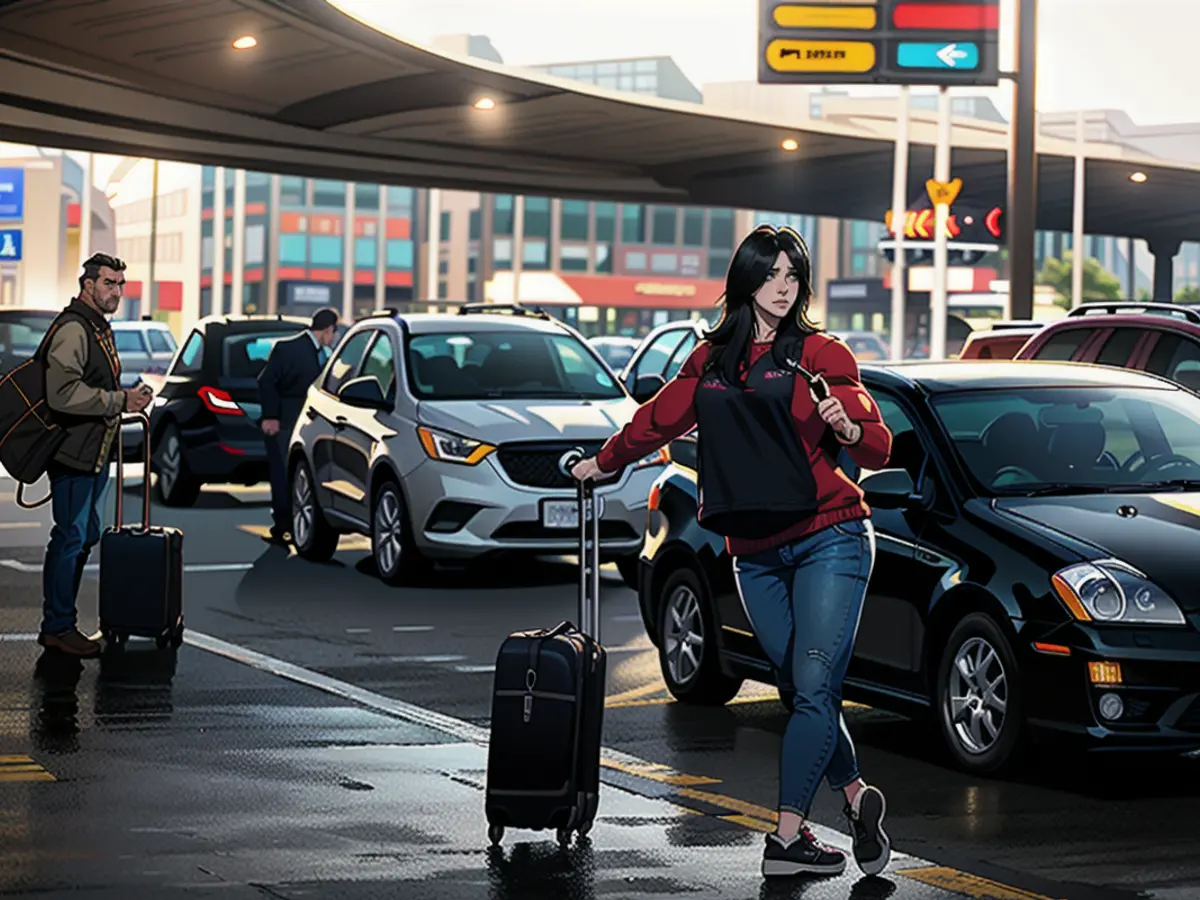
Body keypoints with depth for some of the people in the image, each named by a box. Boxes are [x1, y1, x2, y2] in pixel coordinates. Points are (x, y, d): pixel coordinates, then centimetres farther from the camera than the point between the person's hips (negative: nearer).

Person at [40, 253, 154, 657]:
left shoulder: (99, 327, 17)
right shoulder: (72, 329, -17)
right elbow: (63, 394, -27)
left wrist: (128, 398, 13)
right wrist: (119, 400, -23)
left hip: (96, 453, 11)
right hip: (73, 453, -11)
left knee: (84, 536, 15)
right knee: (70, 538, -6)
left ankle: (62, 620, 23)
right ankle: (57, 627, 1)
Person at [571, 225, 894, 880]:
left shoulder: (820, 353, 0)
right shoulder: (710, 360, 13)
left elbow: (878, 450, -3)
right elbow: (660, 419, 29)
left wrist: (846, 426, -24)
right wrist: (605, 462, 39)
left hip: (828, 538, -4)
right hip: (755, 554, 4)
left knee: (814, 689, -12)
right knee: (801, 691, 3)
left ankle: (787, 837, -13)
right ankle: (856, 797, 20)